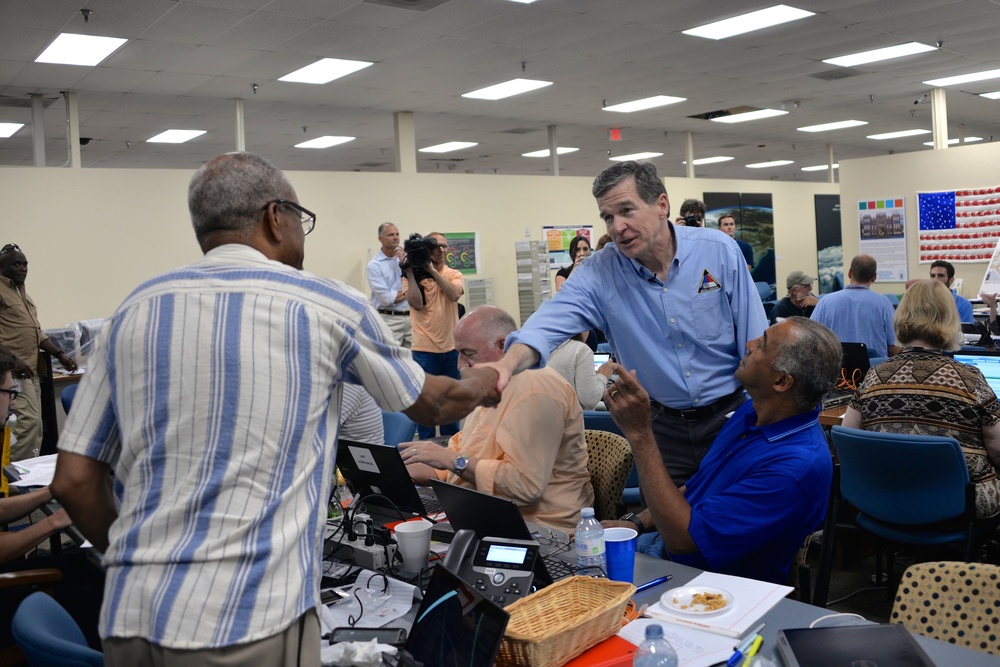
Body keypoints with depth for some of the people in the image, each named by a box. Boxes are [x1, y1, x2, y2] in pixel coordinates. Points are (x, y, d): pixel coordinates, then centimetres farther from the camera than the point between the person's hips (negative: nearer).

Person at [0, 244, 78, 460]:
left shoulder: (22, 292, 22)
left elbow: (36, 332, 25)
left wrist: (60, 355, 17)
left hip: (30, 372, 9)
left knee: (34, 425, 8)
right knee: (27, 421, -17)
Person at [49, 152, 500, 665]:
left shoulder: (135, 310, 7)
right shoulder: (327, 306, -2)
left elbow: (73, 480, 7)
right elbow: (432, 404, 13)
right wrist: (481, 384, 34)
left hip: (128, 616, 5)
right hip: (249, 621, -4)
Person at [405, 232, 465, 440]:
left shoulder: (453, 274, 6)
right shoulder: (415, 276, 0)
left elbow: (454, 294, -14)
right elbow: (416, 303, -16)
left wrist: (432, 270, -17)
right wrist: (410, 272, -15)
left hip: (451, 347, 3)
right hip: (425, 348, -3)